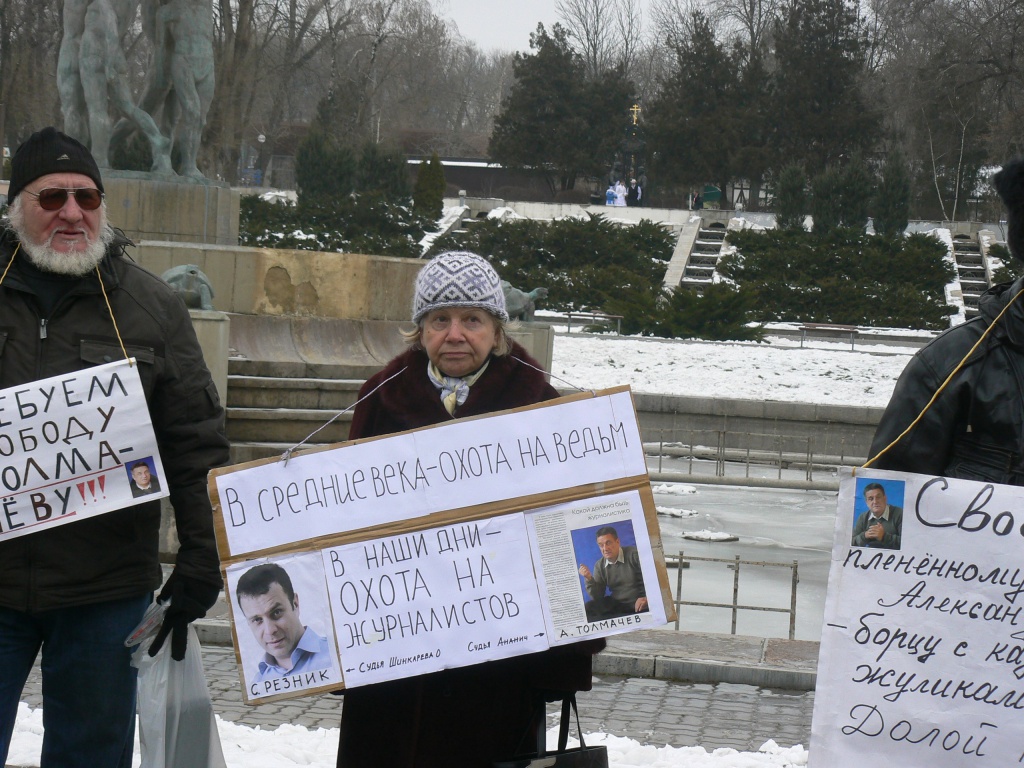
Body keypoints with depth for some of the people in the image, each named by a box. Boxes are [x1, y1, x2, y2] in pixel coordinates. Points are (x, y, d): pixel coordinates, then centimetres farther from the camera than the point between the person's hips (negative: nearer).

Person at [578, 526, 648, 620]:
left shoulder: (634, 555, -8)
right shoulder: (599, 566, 8)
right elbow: (598, 597, 7)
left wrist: (646, 597, -27)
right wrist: (589, 579, -10)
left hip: (639, 604, -4)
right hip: (616, 604, 4)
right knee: (588, 608, -16)